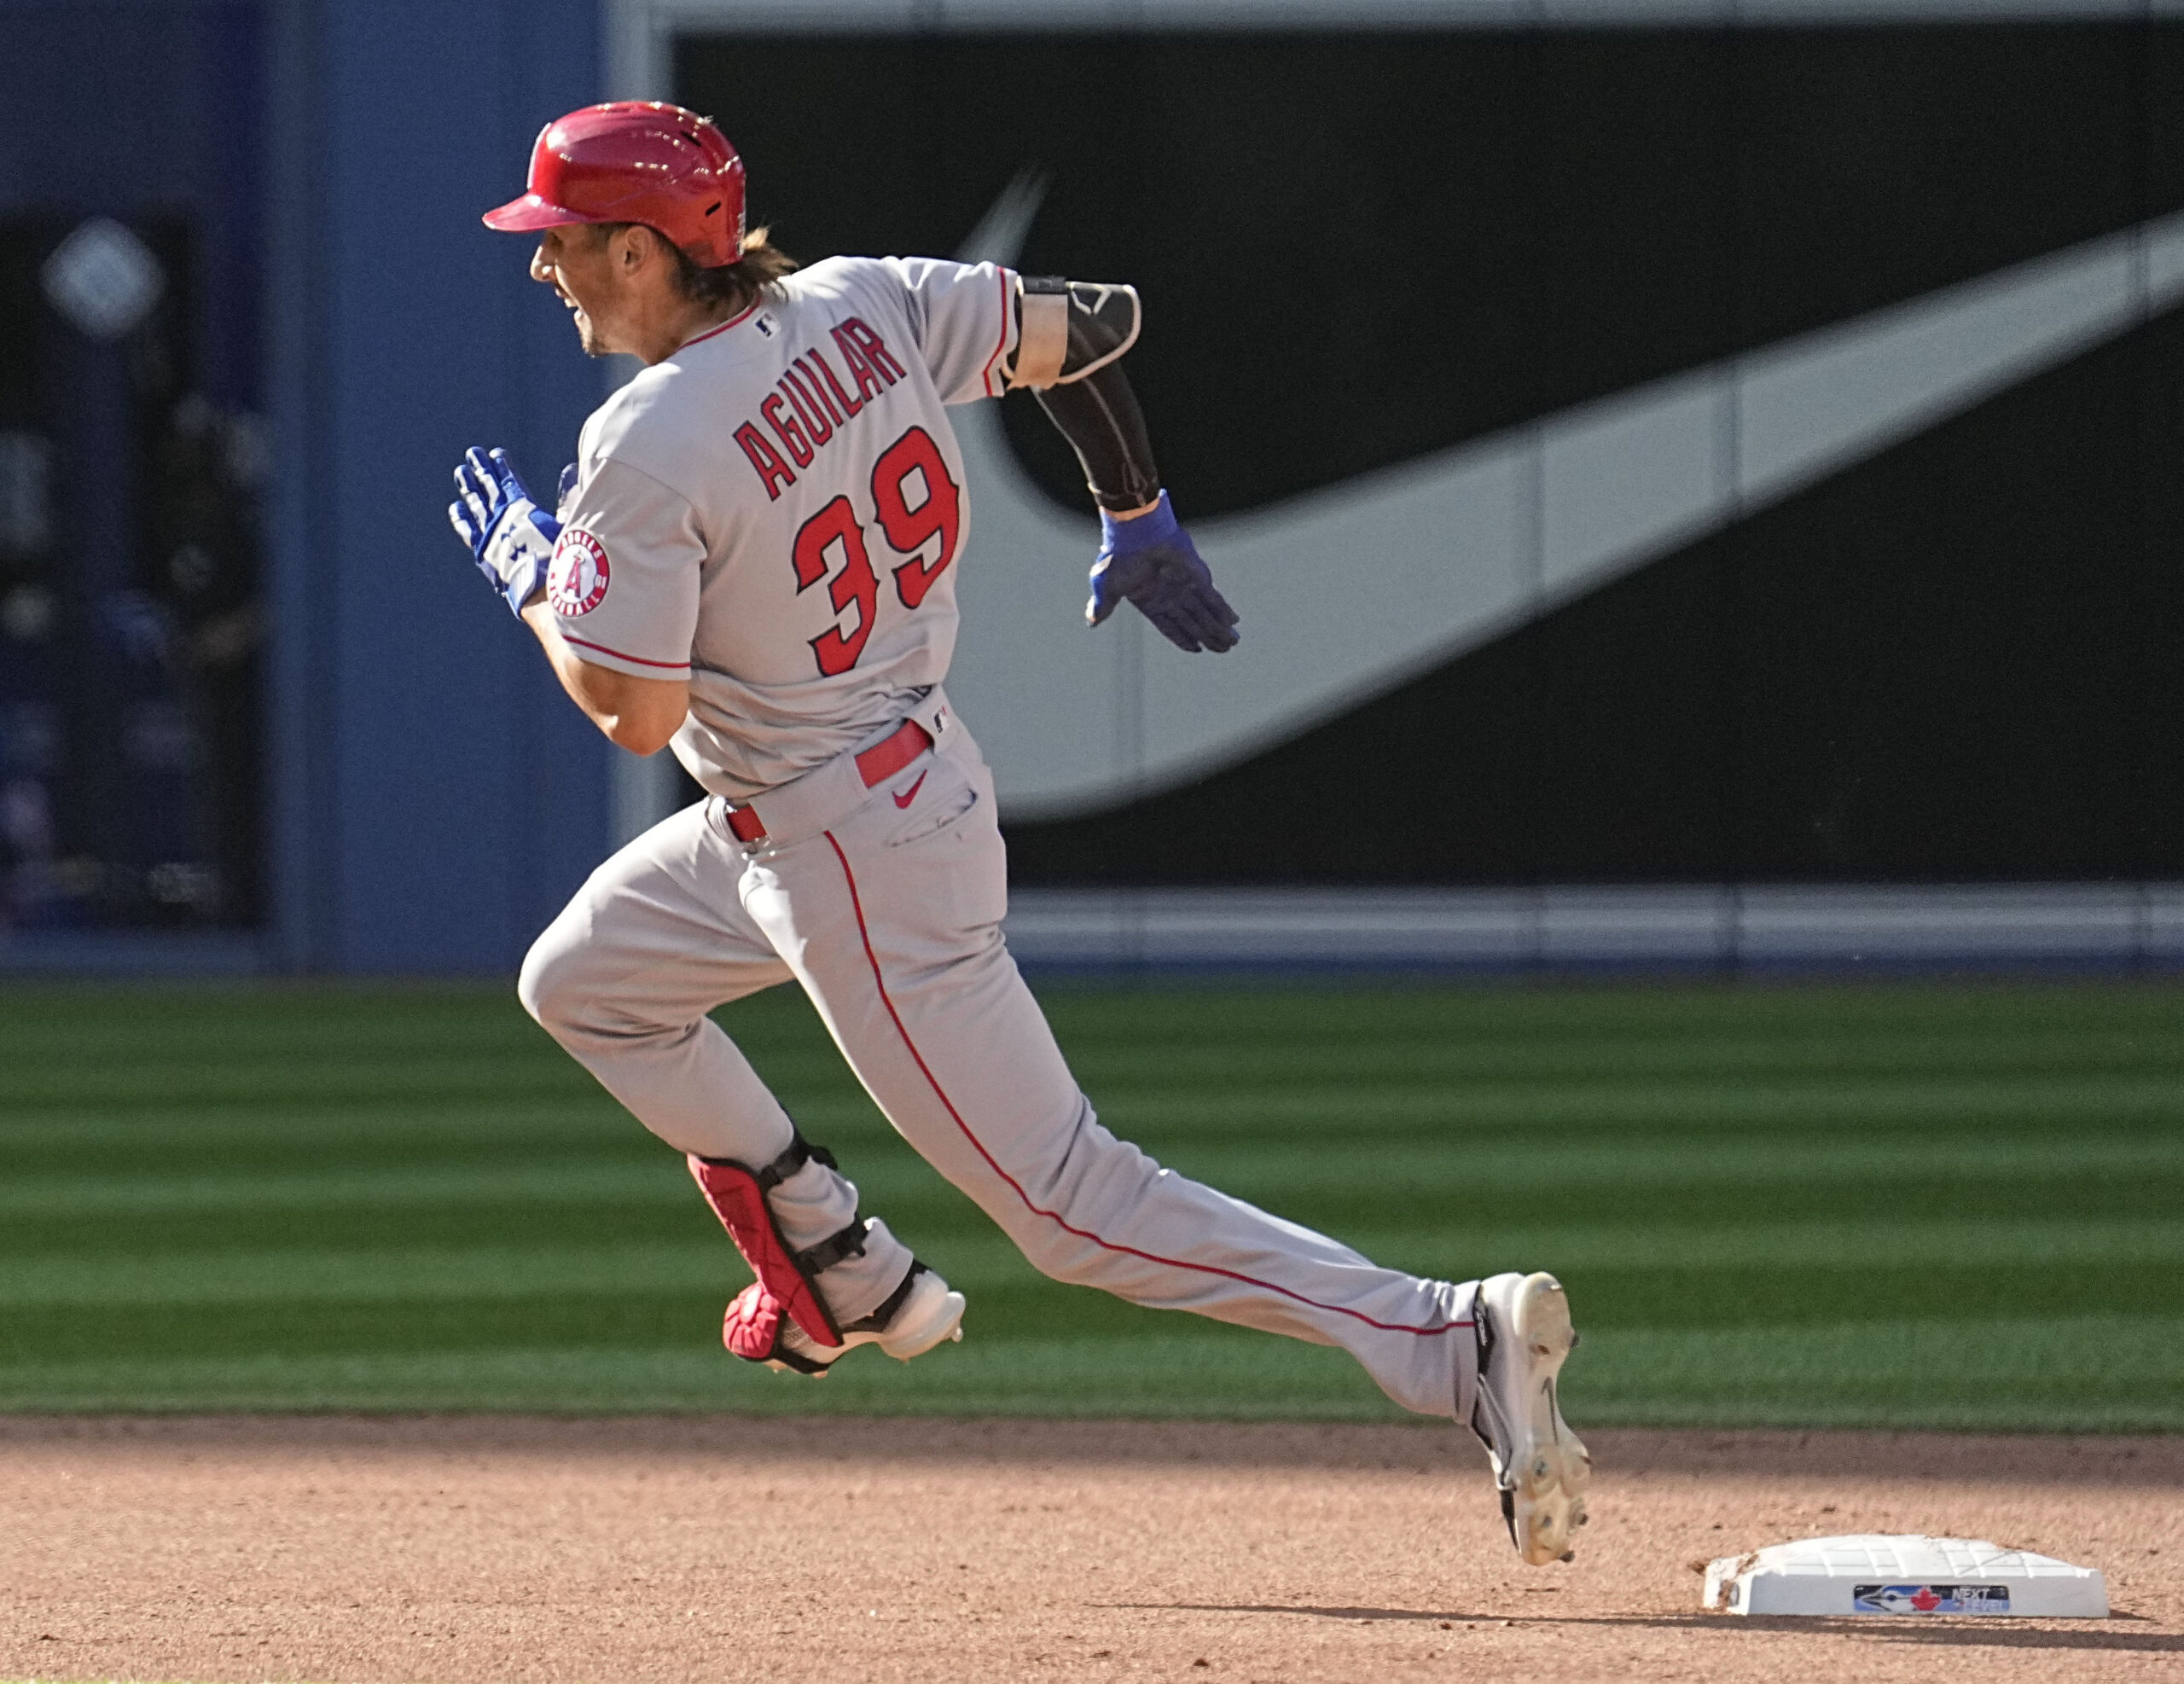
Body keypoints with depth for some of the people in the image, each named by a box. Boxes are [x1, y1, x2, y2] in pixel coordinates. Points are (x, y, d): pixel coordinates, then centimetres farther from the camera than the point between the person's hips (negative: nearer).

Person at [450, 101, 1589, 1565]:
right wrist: (1138, 518, 19)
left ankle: (1451, 1338, -18)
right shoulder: (862, 306, -2)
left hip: (852, 863, -10)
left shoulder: (645, 454, -23)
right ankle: (846, 1278, 33)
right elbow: (1090, 324, 5)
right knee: (578, 985, 26)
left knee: (1072, 1202, -8)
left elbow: (635, 713, -21)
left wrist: (532, 572, -3)